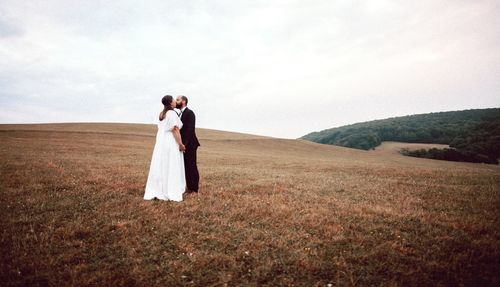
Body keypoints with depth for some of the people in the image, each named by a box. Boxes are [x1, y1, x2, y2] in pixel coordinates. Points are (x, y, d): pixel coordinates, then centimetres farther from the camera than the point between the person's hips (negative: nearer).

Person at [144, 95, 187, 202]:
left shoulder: (162, 114, 14)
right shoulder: (172, 113, -12)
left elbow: (160, 129, 16)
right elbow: (175, 130, -18)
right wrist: (181, 144, -15)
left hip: (161, 142, 8)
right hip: (171, 143, -8)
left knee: (160, 167, 9)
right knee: (171, 168, -4)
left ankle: (156, 192, 11)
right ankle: (171, 193, -1)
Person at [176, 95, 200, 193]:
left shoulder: (189, 113, -9)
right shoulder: (180, 114, 18)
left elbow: (190, 130, -18)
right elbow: (181, 130, 15)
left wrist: (185, 144, -22)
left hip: (189, 145, -8)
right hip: (183, 145, 8)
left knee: (192, 167, -4)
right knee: (186, 167, 10)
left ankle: (195, 190, 2)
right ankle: (189, 188, 17)